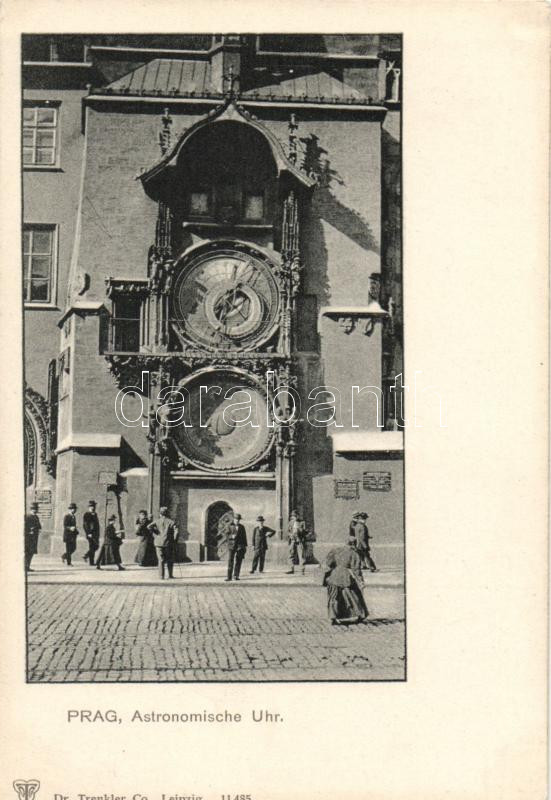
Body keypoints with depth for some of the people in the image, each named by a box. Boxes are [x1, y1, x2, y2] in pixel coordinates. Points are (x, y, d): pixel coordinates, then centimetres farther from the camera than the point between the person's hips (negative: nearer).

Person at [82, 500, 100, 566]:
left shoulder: (95, 514, 16)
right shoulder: (86, 515, -9)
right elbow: (85, 525, -14)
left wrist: (98, 533, 19)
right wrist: (88, 533, -20)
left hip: (95, 533, 8)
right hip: (90, 533, -8)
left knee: (96, 546, 9)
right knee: (92, 547, -8)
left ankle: (86, 556, 20)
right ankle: (91, 562, -4)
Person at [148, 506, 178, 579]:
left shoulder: (157, 521, 3)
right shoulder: (171, 522, 0)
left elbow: (149, 526, -11)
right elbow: (176, 531, -11)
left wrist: (155, 535, -4)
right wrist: (174, 539, 0)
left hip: (158, 543, 1)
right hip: (168, 543, -1)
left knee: (161, 560, 4)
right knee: (170, 560, 12)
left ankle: (161, 576, -2)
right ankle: (170, 575, 12)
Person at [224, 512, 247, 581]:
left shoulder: (242, 527, 12)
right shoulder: (230, 527, 7)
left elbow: (244, 537, 13)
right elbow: (227, 535, 0)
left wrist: (245, 546, 8)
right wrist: (232, 536, -21)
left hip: (240, 546, 2)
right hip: (231, 545, -2)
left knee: (238, 561, -2)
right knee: (230, 561, -7)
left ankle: (236, 575, 3)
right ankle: (229, 576, -7)